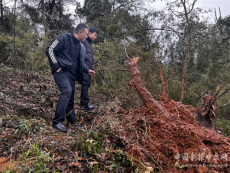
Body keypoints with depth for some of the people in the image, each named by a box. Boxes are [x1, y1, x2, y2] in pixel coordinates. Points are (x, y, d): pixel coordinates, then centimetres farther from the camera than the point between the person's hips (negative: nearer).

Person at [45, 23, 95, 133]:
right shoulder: (64, 39, -5)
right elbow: (49, 50, -9)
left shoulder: (81, 46, 18)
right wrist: (56, 66, -13)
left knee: (71, 96, 9)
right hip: (61, 71, -7)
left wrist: (87, 70, 6)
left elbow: (81, 62, 25)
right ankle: (57, 121, -20)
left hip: (71, 74, 8)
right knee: (67, 91, -26)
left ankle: (72, 121, 20)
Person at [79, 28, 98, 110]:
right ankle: (85, 103, -17)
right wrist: (88, 58, -14)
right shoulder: (83, 41, 1)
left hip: (89, 66, 9)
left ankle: (83, 104, 7)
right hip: (84, 65, -9)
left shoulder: (89, 43, 29)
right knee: (85, 83, -15)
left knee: (86, 85, 5)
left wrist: (91, 66, 14)